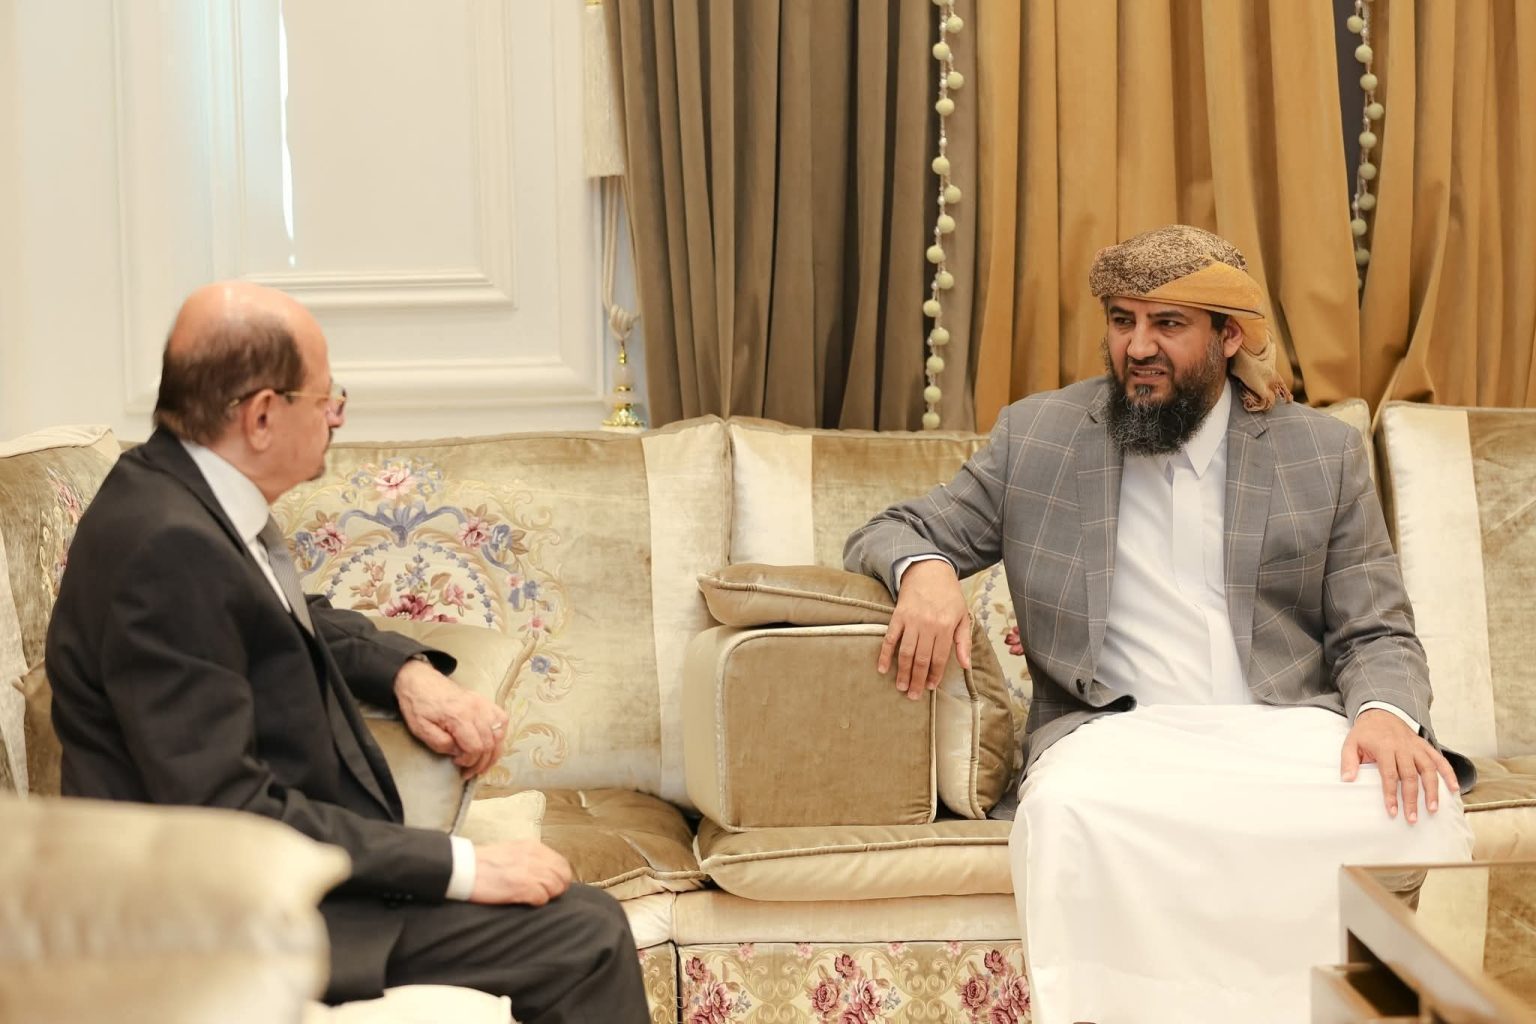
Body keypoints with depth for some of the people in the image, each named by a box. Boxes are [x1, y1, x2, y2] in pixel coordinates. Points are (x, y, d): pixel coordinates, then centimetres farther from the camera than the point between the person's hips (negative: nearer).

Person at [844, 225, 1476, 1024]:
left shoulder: (1323, 454, 12)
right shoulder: (1037, 436, 11)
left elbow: (1376, 635, 12)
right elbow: (883, 536, 16)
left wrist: (1386, 713, -13)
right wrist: (924, 570, -11)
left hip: (1284, 730, 1)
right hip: (1113, 733, -1)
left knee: (1419, 813, -31)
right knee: (1069, 810, -37)